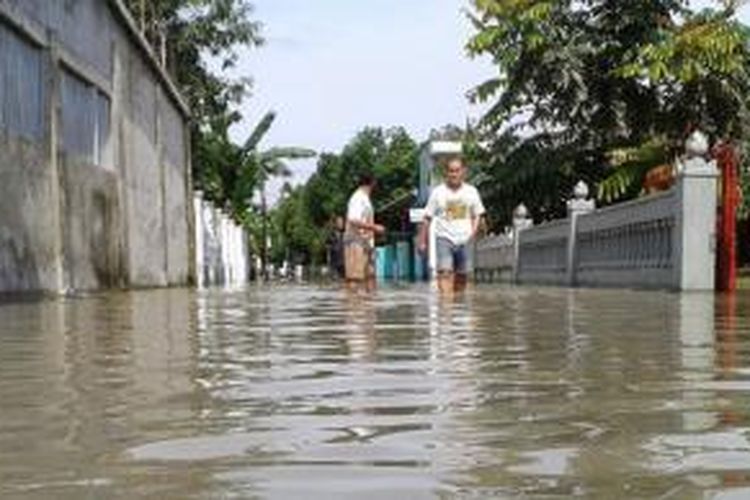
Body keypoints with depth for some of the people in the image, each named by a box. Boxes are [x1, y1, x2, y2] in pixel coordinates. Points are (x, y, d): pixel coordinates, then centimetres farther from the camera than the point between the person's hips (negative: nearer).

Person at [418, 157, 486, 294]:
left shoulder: (471, 191, 7)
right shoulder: (438, 192, 1)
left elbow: (478, 215, 13)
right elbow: (427, 218, 2)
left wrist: (473, 232, -4)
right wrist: (422, 242, -2)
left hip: (464, 240, 2)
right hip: (444, 239, -2)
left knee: (461, 277, 8)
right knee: (445, 273, -17)